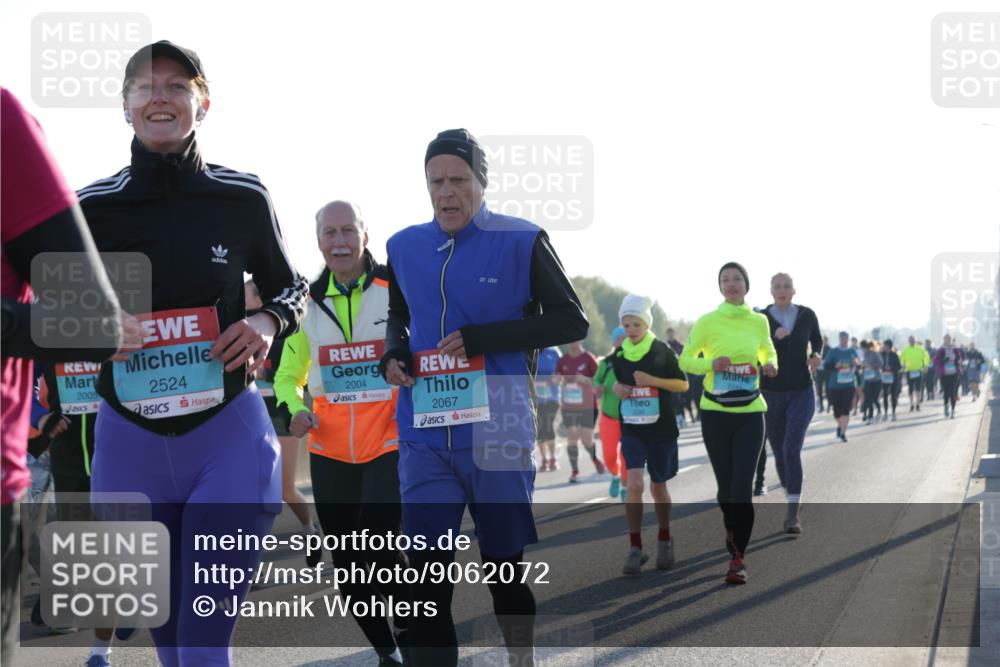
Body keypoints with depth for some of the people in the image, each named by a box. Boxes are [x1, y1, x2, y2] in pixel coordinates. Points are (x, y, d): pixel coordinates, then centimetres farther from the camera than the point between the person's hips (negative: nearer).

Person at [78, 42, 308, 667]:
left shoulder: (243, 199, -4)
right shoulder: (91, 208, -3)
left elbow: (291, 288, 12)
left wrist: (268, 322, -10)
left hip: (229, 433, -2)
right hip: (128, 441, 2)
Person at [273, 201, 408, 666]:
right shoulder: (308, 302, 6)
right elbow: (287, 375, 17)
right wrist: (294, 409, -4)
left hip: (390, 444, -4)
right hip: (329, 451, 4)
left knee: (378, 548, -18)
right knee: (348, 565, 9)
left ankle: (409, 627, 10)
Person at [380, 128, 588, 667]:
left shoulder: (521, 241, -6)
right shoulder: (404, 248, 6)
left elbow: (572, 321, -5)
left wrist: (482, 338, -15)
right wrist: (393, 352, -1)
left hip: (497, 430, -2)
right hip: (425, 435, 2)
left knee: (505, 567, 12)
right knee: (428, 574, -5)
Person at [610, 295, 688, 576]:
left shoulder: (662, 351, -6)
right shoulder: (619, 354, 2)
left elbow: (683, 385, -4)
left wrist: (653, 381, -18)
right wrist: (616, 389, -6)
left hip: (661, 429, -1)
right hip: (631, 430, 1)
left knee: (658, 486, 11)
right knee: (634, 485, -14)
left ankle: (664, 540, 32)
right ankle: (635, 548, -8)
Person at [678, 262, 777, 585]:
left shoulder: (759, 321, 3)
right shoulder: (707, 322, -3)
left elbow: (768, 353, 20)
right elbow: (685, 360, 2)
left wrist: (770, 365, -3)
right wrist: (711, 364, -17)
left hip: (750, 413, 0)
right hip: (716, 412, 0)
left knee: (743, 485, -11)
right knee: (725, 483, 9)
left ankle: (739, 559, -8)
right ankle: (732, 531, 39)